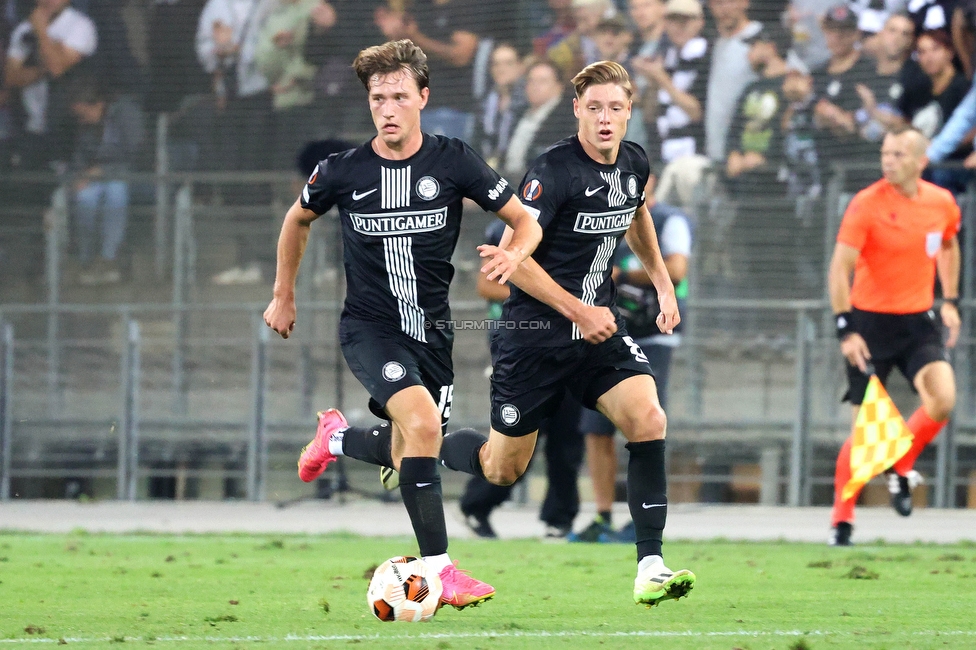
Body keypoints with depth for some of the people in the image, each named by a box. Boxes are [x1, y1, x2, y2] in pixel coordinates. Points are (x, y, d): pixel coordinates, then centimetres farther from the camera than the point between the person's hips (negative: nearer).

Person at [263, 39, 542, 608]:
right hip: (370, 327, -3)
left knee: (409, 454, 12)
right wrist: (284, 297, 19)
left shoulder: (454, 161, -8)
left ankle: (337, 437, 46)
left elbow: (526, 221, -2)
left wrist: (515, 253, -25)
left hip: (432, 328, 3)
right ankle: (438, 568, -22)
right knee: (422, 422, -28)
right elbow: (299, 219, 14)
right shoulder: (343, 171, -8)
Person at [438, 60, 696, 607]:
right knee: (502, 470, 6)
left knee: (648, 420, -20)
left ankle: (650, 567, -17)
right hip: (536, 331, -5)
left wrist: (663, 284, 22)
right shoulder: (555, 171, -20)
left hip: (600, 325, 5)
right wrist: (579, 311, -20)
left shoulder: (635, 164, 2)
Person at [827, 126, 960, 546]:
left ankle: (901, 469, 9)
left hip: (918, 322, 4)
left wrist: (950, 301, 17)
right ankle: (841, 519, 10)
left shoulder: (942, 203, 1)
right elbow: (840, 268, -13)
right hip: (871, 322, -4)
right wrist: (846, 329, -20)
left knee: (943, 398, -19)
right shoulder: (866, 205, -13)